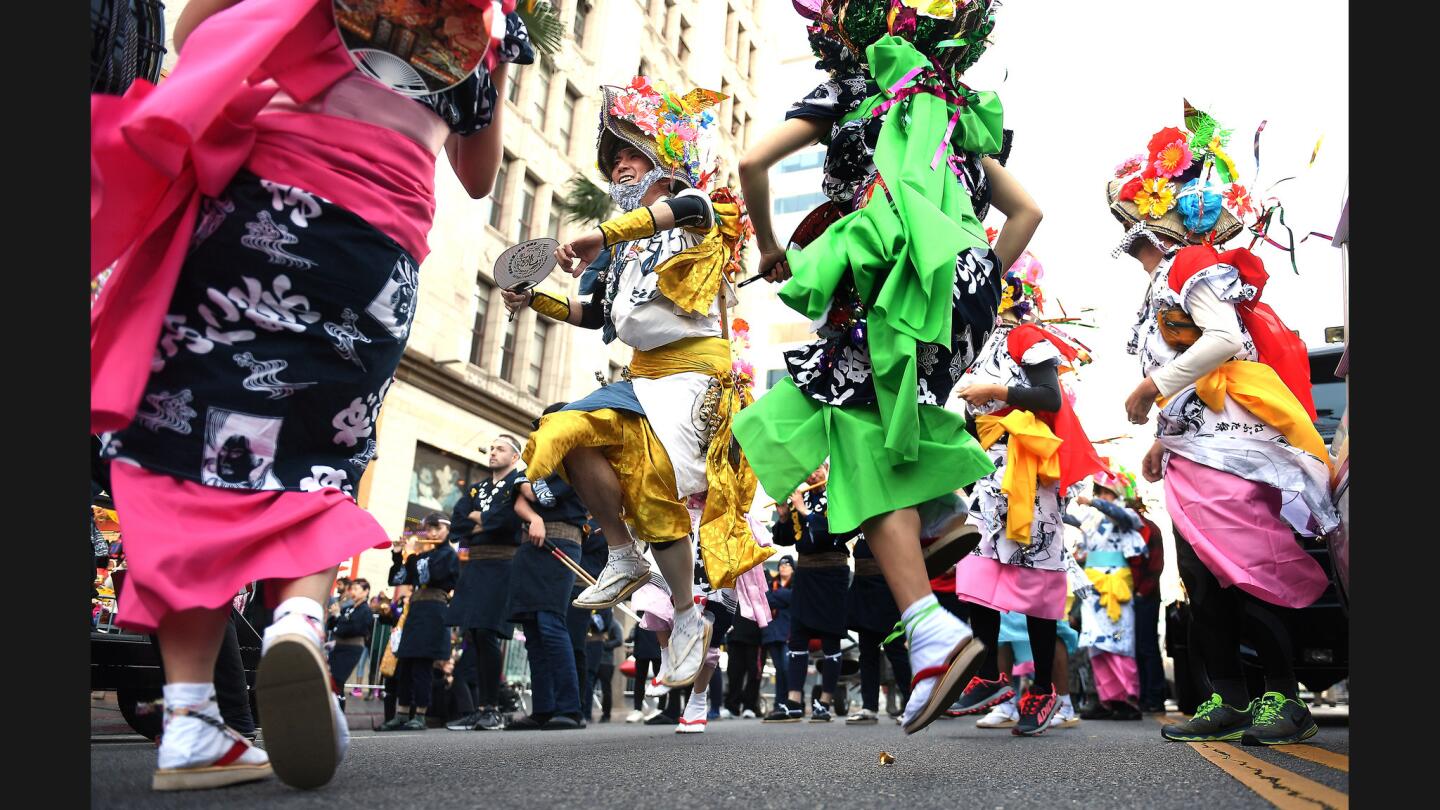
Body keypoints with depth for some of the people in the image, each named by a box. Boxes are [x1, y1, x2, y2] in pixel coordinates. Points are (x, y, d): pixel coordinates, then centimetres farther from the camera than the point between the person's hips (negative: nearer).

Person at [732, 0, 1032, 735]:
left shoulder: (848, 93, 14)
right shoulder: (957, 111, 27)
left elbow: (753, 163, 2)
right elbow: (1027, 211, 25)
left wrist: (769, 248, 15)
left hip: (888, 282, -6)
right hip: (961, 286, 6)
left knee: (870, 459, -8)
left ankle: (932, 631, -21)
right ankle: (943, 509, 24)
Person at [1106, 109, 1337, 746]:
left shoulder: (1194, 267, -4)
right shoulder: (1166, 285, 24)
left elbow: (1225, 340, -21)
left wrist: (1151, 387, -15)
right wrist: (1162, 439, 21)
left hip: (1225, 442, -10)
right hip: (1191, 451, 10)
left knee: (1248, 572, -9)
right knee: (1201, 579, 6)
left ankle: (1285, 699, -1)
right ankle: (1228, 700, 10)